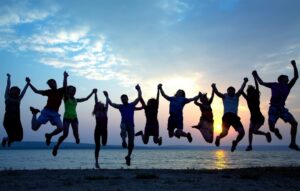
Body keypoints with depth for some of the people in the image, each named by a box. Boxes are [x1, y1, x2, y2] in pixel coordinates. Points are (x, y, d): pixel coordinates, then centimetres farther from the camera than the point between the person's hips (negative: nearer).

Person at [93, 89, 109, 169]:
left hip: (104, 130, 3)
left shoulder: (105, 111, 8)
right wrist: (95, 93, -9)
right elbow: (96, 102, -6)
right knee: (97, 146, 0)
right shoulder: (96, 112, 0)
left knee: (104, 144, -8)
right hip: (97, 130, -3)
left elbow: (107, 104, 5)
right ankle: (96, 162, 8)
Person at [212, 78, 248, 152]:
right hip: (227, 116, -3)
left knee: (242, 132, -10)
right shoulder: (224, 96, 12)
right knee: (224, 133, -20)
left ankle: (235, 142, 20)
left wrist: (245, 82, -11)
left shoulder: (236, 96, 19)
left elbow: (241, 89, 5)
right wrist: (214, 87, -25)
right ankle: (218, 138, 17)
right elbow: (217, 93, -6)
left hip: (235, 116, 3)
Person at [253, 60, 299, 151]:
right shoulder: (274, 85, 7)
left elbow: (296, 76, 7)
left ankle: (293, 143, -4)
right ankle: (276, 131, 29)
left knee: (294, 123, -14)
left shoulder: (288, 86, 13)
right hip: (273, 109, -3)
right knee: (271, 128, -12)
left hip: (282, 109, 3)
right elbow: (262, 83, 17)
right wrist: (256, 76, 15)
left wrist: (294, 66, 2)